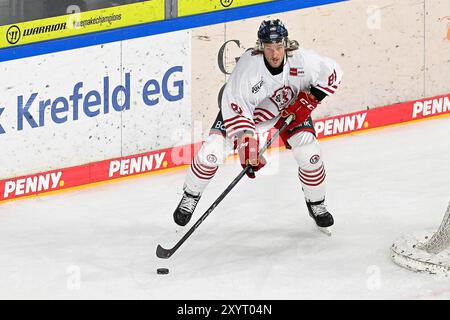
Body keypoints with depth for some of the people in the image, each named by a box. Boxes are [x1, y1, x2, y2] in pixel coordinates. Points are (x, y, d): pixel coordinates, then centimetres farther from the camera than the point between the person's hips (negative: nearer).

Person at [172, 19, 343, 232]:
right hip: (244, 107, -2)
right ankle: (190, 196, 12)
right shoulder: (247, 66, -36)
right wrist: (245, 143, -35)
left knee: (309, 152, -12)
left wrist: (310, 99, -21)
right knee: (213, 150, -14)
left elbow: (332, 73, -12)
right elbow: (236, 108, -31)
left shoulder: (301, 59, -29)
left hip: (290, 108, 2)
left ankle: (316, 205, 15)